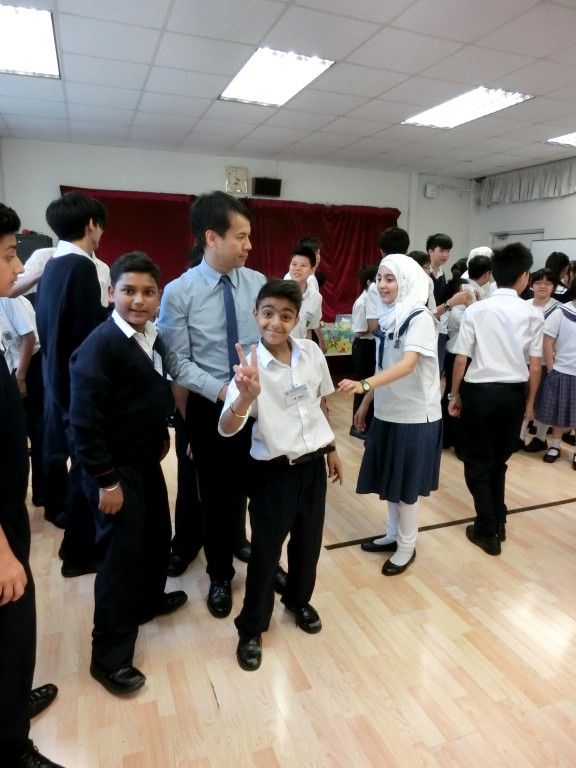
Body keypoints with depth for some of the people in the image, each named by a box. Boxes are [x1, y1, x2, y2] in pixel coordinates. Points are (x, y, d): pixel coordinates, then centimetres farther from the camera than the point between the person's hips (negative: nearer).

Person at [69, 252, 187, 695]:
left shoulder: (154, 339, 4)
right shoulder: (100, 345, -21)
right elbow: (84, 421, -22)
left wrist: (161, 435, 13)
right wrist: (105, 480, -20)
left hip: (147, 461, 8)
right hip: (115, 469, -8)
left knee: (157, 535, 21)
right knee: (122, 552, 1)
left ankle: (149, 600, 47)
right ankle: (109, 656, 18)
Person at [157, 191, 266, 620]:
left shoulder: (257, 283, -3)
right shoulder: (179, 292, -10)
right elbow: (177, 362, -10)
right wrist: (220, 391, -20)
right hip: (210, 407, -2)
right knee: (217, 495, 13)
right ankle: (220, 576, 37)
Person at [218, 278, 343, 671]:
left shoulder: (312, 352, -4)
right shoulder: (251, 366, -17)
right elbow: (227, 429, -29)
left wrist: (332, 449, 15)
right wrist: (247, 396, -47)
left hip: (312, 464, 4)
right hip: (273, 471, -4)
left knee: (308, 540, 19)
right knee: (266, 549, 8)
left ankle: (299, 601, 46)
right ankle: (251, 628, 29)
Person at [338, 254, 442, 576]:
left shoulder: (420, 318, -17)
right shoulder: (390, 317, 7)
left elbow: (407, 365, -31)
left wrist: (364, 384, -44)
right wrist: (366, 403, 15)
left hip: (415, 415, -7)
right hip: (389, 412, 7)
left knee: (407, 484, 6)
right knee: (390, 480, 17)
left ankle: (407, 546, 24)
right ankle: (394, 535, 36)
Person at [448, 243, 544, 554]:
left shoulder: (476, 310, -7)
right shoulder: (533, 314, -3)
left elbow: (460, 359, -7)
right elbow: (535, 367, -1)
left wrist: (454, 395, 5)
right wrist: (530, 401, 13)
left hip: (480, 391, -2)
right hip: (513, 393, 3)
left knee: (478, 462, 10)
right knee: (499, 460, 20)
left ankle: (487, 530, 17)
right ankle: (497, 523, 31)